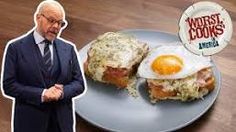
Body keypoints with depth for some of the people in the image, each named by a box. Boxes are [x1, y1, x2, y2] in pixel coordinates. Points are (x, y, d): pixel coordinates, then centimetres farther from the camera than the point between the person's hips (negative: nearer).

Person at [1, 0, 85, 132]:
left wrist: (62, 92, -14)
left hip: (63, 121, 3)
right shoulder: (16, 48, -2)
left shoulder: (68, 49, 7)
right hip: (30, 121, -3)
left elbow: (79, 83, 6)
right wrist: (42, 94, -18)